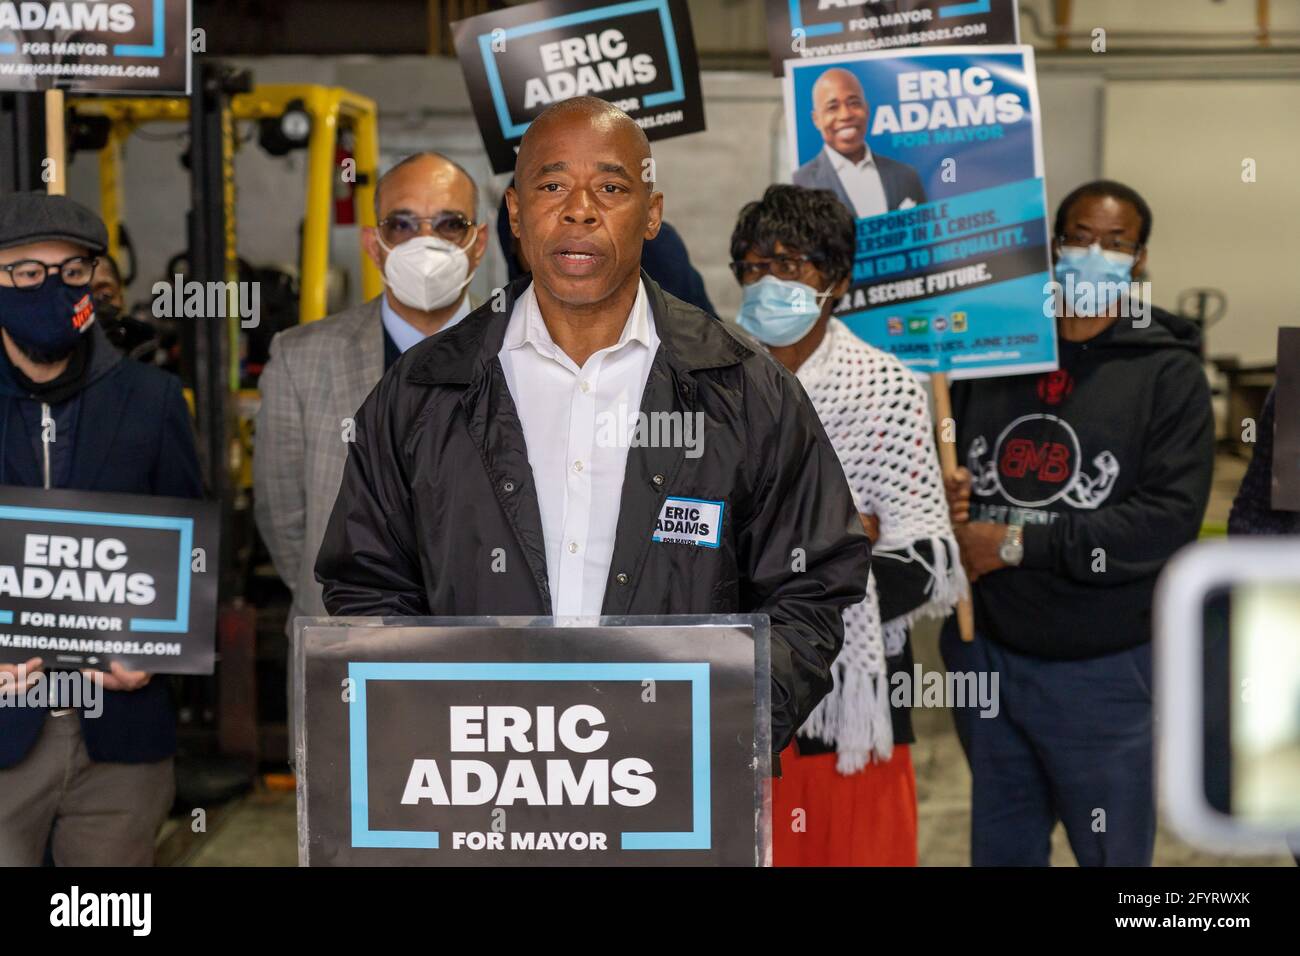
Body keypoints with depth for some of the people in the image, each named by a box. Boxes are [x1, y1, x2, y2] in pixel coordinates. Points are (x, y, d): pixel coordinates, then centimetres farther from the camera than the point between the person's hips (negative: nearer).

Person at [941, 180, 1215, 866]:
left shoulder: (1168, 373, -5)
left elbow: (1170, 519, -17)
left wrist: (1019, 543, -19)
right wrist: (945, 499, -10)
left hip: (1100, 669, -4)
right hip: (985, 654, 4)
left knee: (1113, 853, 9)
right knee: (1000, 849, 18)